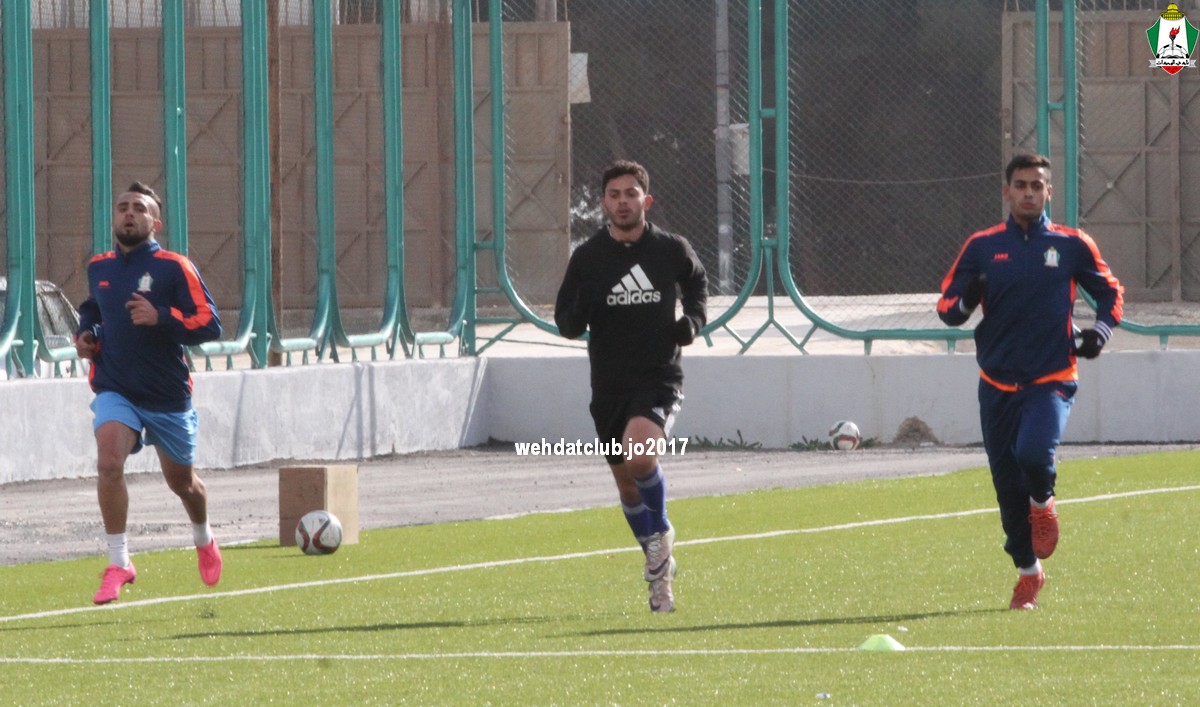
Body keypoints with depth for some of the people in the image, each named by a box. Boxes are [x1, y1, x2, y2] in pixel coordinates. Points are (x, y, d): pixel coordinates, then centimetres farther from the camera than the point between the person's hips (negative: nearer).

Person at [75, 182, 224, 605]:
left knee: (181, 482, 16)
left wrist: (160, 317, -28)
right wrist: (86, 334, 5)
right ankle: (119, 563, -19)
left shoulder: (174, 268, -10)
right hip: (115, 391, 1)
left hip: (168, 395, -1)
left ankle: (204, 539, 49)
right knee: (109, 463, -26)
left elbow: (210, 324, -15)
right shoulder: (99, 268, 4)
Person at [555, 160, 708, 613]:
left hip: (659, 380, -3)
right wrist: (579, 313, -20)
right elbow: (566, 325, 4)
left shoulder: (672, 251, 0)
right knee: (626, 484, 11)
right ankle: (660, 568, 33)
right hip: (609, 385, 3)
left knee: (640, 457, -28)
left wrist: (693, 320, 2)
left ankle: (661, 531, 1)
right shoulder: (587, 258, 0)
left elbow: (697, 282, 22)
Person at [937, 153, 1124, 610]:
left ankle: (1042, 502, 7)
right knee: (1008, 487, 4)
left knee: (1033, 453, -28)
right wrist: (965, 303, -18)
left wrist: (1101, 330, -5)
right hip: (998, 381, 2)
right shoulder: (982, 247, 5)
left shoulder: (1071, 245, 3)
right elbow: (946, 308, 6)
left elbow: (1111, 292, 15)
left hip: (1052, 379, -2)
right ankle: (1028, 572, 22)